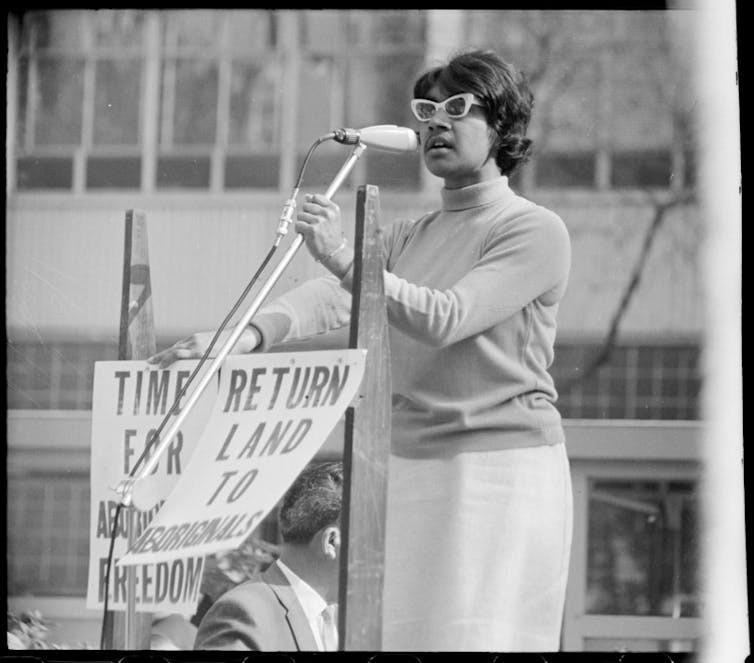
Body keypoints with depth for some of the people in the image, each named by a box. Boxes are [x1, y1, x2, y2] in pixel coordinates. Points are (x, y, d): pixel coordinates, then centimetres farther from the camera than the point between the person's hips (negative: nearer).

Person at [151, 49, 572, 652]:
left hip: (504, 466, -6)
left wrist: (344, 258, -28)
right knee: (399, 634, 1)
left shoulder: (536, 231, -4)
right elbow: (332, 299, 0)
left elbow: (446, 319, -18)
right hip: (412, 465, 6)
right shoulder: (408, 238, 18)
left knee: (484, 637, -13)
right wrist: (252, 333, -20)